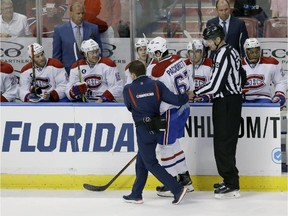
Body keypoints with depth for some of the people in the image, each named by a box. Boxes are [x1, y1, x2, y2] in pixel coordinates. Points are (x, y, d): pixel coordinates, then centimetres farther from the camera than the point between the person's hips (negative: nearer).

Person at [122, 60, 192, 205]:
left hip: (143, 131, -6)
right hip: (155, 129, 6)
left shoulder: (128, 89, -8)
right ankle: (136, 195, 23)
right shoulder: (157, 85, -2)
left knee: (151, 163, 0)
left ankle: (177, 189, -9)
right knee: (141, 161, 17)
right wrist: (186, 95, 14)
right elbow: (175, 100, -7)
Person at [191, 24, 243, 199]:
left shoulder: (222, 54, -19)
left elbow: (214, 85, -20)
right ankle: (230, 180, 23)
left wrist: (196, 93, -6)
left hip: (226, 103, -10)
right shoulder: (232, 51, 13)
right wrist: (214, 93, 16)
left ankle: (232, 186, -7)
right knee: (227, 142, 15)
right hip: (234, 98, 10)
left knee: (223, 143, -8)